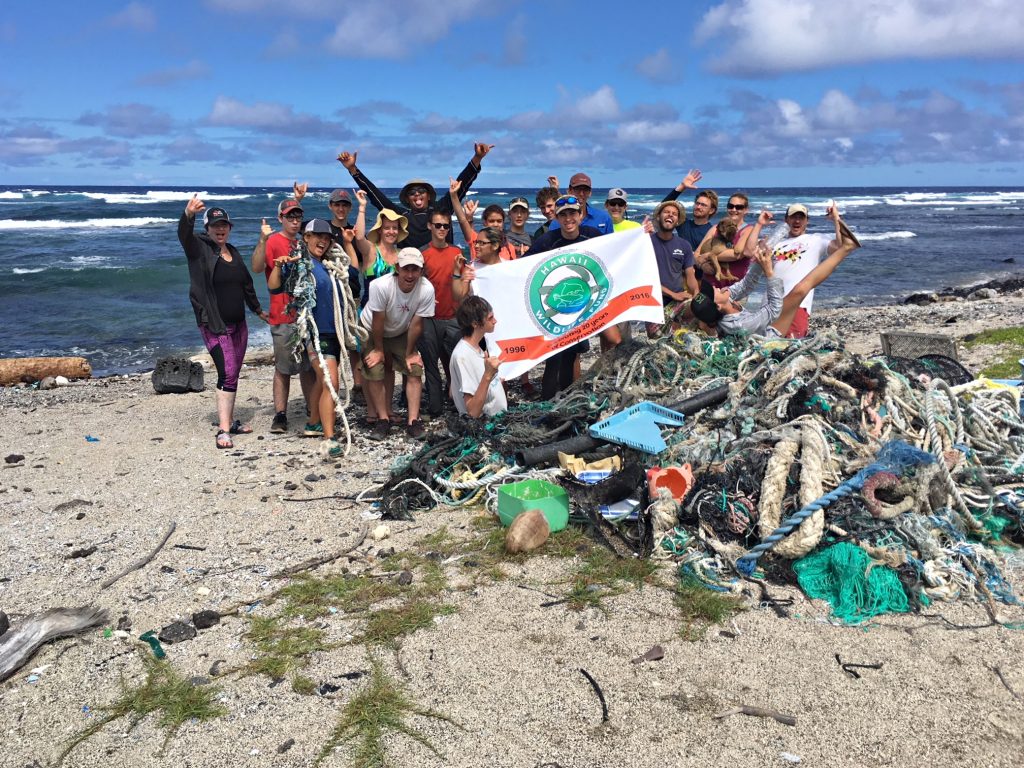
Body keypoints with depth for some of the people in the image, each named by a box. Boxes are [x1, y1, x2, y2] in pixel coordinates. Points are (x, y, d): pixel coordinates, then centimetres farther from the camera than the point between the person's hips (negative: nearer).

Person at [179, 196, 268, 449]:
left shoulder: (233, 252, 13)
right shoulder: (199, 249, -6)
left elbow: (246, 284, 24)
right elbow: (184, 234, -29)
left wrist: (258, 310, 32)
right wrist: (188, 214, -50)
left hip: (238, 324, 7)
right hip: (214, 325, -7)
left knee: (233, 374, 12)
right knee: (227, 374, -16)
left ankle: (229, 420, 24)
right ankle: (223, 430, -16)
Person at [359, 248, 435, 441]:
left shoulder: (426, 289, -30)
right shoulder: (380, 286, -36)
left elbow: (416, 324, -20)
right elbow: (378, 321, -24)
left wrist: (409, 353, -11)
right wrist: (378, 350, -13)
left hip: (402, 333, 2)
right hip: (371, 331, -2)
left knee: (414, 370, -8)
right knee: (374, 373, -10)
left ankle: (413, 421, -3)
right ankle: (383, 420, 3)